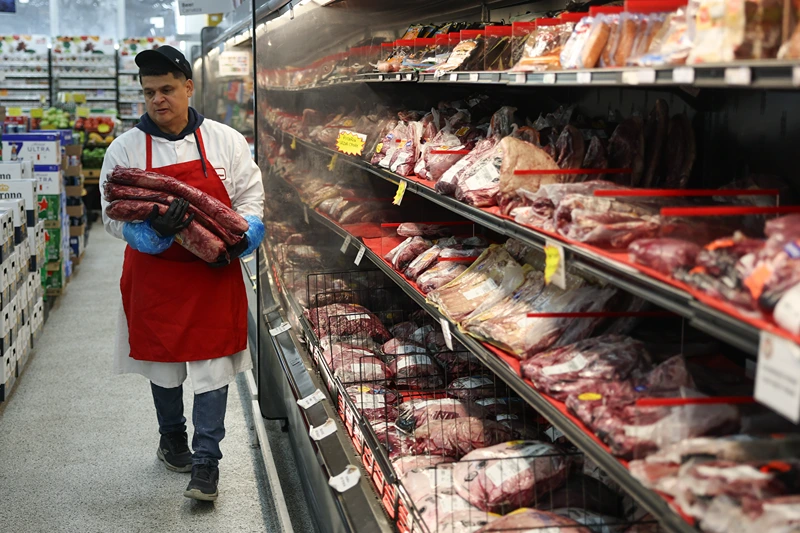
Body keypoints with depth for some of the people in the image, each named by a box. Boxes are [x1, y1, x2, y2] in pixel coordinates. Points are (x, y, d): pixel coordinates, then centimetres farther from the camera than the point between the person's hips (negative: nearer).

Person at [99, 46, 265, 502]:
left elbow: (251, 196, 3)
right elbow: (114, 217, -5)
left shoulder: (226, 140, -1)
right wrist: (155, 230, -24)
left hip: (215, 276, -1)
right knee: (163, 363, 16)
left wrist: (238, 241, -14)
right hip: (155, 275, 1)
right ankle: (172, 439, 38)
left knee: (213, 365, -1)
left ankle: (206, 461, 9)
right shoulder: (125, 149, -3)